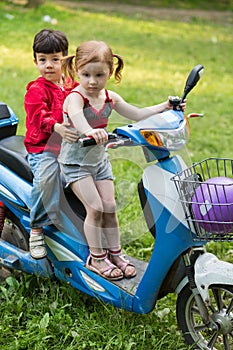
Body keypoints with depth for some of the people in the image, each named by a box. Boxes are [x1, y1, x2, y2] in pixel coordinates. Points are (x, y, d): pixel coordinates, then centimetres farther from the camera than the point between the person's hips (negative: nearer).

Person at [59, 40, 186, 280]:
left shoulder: (110, 98, 0)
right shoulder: (75, 97, -21)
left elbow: (136, 114, 9)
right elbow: (76, 115, -45)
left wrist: (165, 106, -1)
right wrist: (89, 131, -67)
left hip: (99, 160, 6)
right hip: (75, 163, -6)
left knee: (109, 206, 4)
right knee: (95, 207, -13)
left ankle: (114, 253, 18)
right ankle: (96, 257, 3)